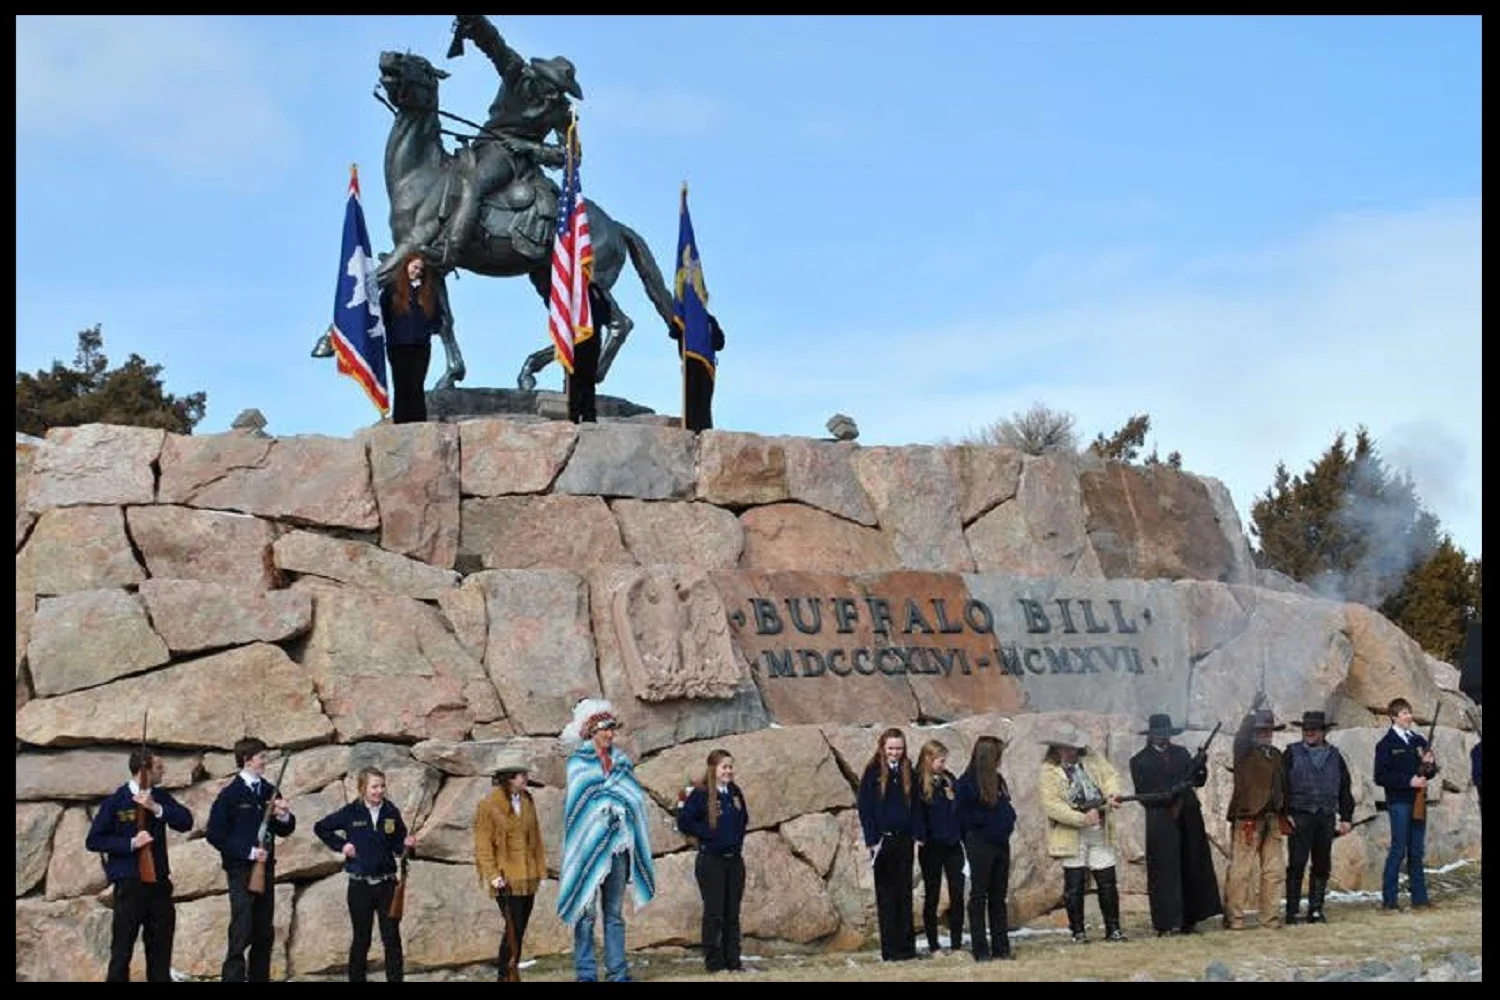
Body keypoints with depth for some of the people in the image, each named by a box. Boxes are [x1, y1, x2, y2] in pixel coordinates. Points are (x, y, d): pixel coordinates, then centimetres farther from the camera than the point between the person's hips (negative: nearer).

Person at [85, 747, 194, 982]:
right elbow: (93, 841, -6)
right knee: (122, 948, -2)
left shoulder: (161, 797, 7)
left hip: (159, 881, 4)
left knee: (161, 948, 8)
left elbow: (185, 822, -5)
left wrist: (156, 808, -18)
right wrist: (130, 843, -16)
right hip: (129, 882, -4)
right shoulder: (115, 801, -6)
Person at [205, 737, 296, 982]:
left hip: (265, 868, 6)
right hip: (241, 870, -6)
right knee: (241, 934, -9)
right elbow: (214, 833, -11)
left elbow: (284, 830, 15)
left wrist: (284, 816, -8)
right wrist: (248, 852, -15)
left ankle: (260, 978, 15)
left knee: (264, 934, 9)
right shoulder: (231, 793, -8)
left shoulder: (269, 791, 9)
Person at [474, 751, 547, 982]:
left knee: (519, 930, 9)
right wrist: (493, 876, -13)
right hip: (507, 880, -6)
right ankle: (508, 974, -1)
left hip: (528, 878, 6)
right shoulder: (488, 806, -8)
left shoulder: (527, 801, 11)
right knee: (513, 929, -10)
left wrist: (540, 868, 11)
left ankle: (508, 972, 17)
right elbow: (483, 846, -8)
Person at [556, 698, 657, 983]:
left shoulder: (621, 761, 14)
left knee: (615, 912, 8)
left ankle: (618, 970, 10)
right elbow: (581, 801, -8)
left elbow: (635, 798, 8)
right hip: (589, 846, -5)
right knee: (586, 911, -3)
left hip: (618, 845, 5)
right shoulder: (578, 762, 0)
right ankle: (586, 973, 1)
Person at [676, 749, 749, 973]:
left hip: (735, 860, 6)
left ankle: (733, 961, 13)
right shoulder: (700, 794, -9)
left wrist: (738, 836, 9)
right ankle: (714, 962, 4)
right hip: (711, 861, -6)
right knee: (714, 913, -3)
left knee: (733, 913, 8)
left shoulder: (735, 793, 10)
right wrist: (707, 833, -14)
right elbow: (684, 822, -13)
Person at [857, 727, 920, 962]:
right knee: (886, 894, 1)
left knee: (905, 893, 5)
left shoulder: (908, 773, 9)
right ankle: (890, 949, 2)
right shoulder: (872, 773, -2)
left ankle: (907, 945, 9)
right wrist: (871, 839, -10)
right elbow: (865, 808, -3)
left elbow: (914, 805, 12)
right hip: (883, 840, -3)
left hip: (904, 839, 3)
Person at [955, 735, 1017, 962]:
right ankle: (980, 950, 0)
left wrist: (1008, 822, 4)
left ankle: (1001, 947, 13)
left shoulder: (998, 780, 13)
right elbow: (963, 816, -8)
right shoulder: (968, 782, -10)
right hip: (980, 846, -7)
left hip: (1001, 844, 7)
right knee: (979, 897, -1)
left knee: (999, 897, 9)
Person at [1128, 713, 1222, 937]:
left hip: (1189, 819, 5)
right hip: (1161, 824, -4)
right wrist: (1170, 794, -18)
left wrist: (1200, 767, -9)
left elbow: (1198, 782, 11)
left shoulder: (1181, 753, 14)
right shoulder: (1140, 761, 1)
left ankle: (1188, 921, 12)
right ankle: (1166, 924, -2)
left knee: (1192, 870, 5)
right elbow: (1143, 795, -5)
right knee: (1164, 872, -5)